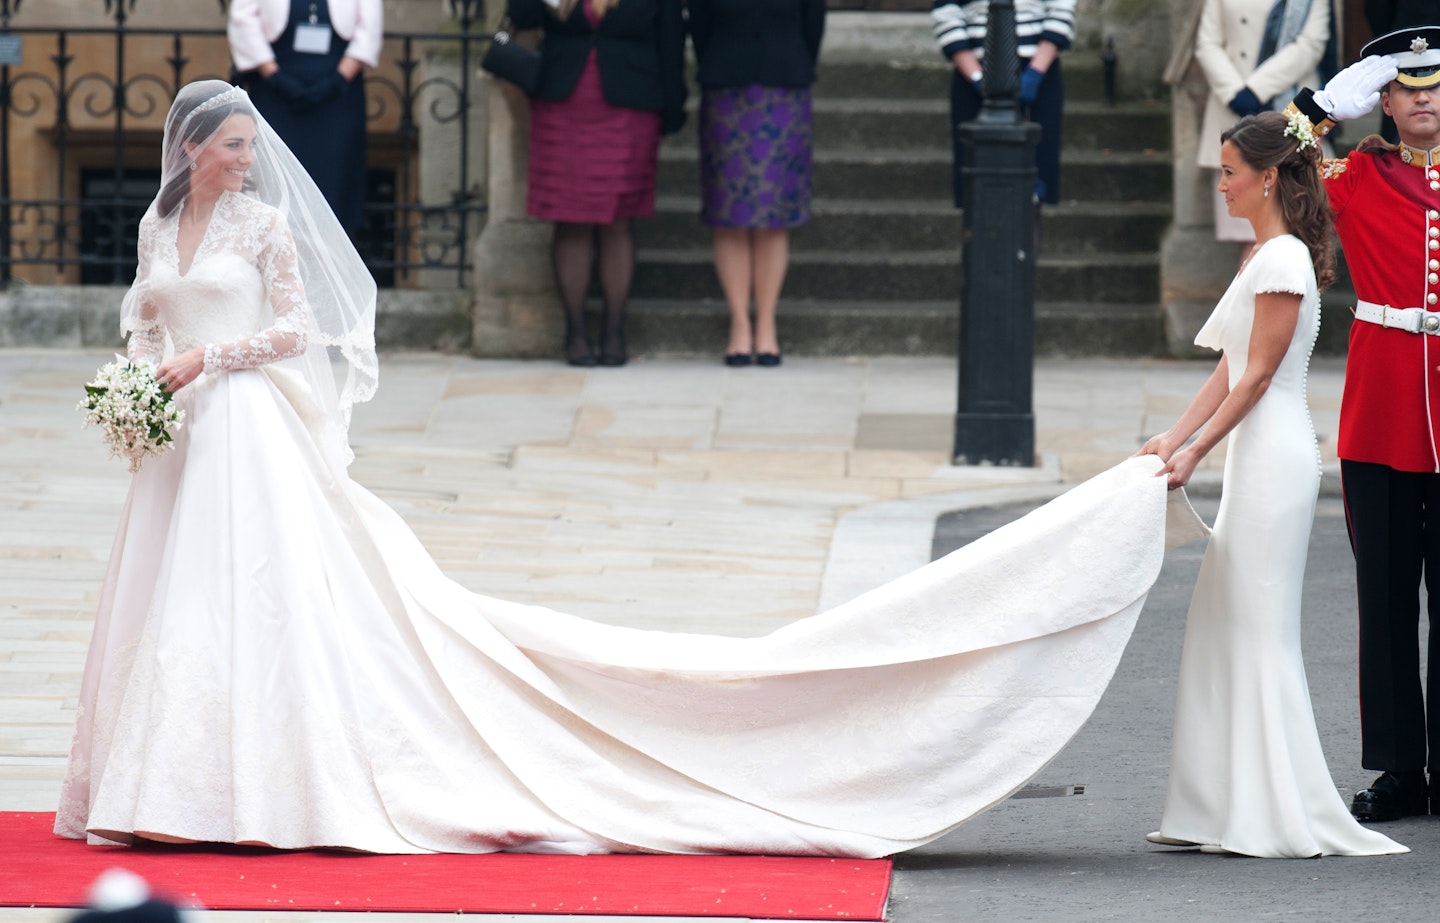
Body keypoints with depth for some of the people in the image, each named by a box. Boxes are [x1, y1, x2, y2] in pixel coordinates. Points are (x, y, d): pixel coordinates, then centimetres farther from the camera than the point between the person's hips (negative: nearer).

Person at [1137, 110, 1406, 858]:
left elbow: (1256, 376, -16)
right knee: (1227, 625, 10)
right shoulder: (1263, 255, 16)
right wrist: (1173, 438, 10)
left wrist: (1197, 452, -16)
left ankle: (1277, 817, -3)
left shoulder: (1284, 261, -14)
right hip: (1255, 458, 10)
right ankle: (1224, 808, 13)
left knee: (1261, 629, -7)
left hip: (1274, 458, -10)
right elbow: (1230, 370, 16)